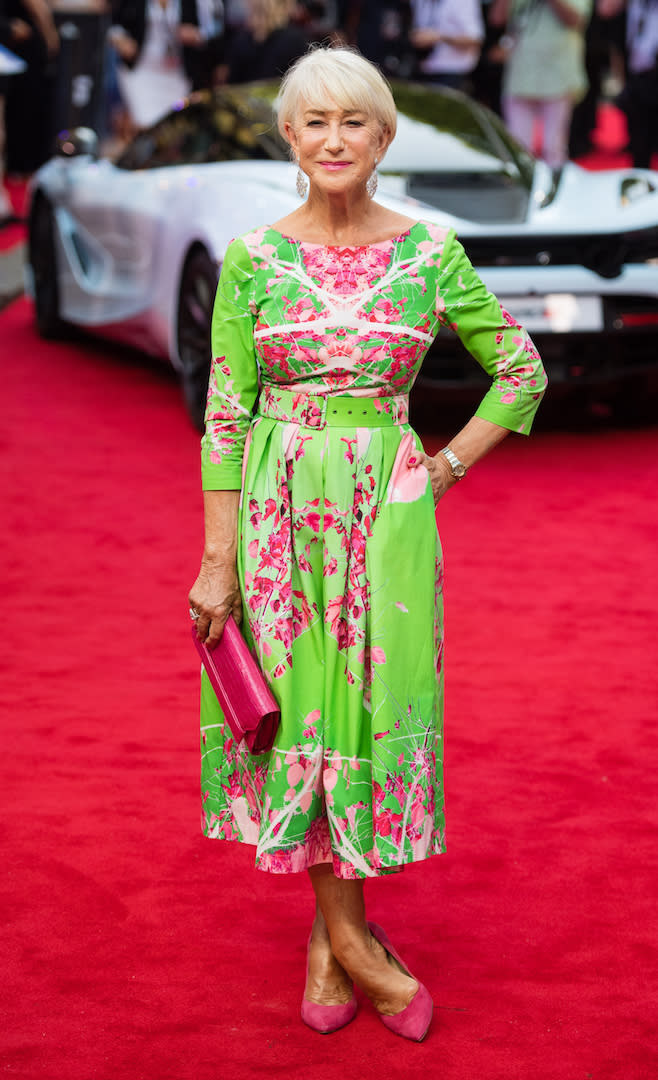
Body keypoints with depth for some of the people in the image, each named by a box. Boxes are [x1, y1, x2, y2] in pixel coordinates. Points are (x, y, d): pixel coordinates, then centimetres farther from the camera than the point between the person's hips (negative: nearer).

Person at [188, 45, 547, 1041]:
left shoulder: (430, 254, -1)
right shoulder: (251, 260, -1)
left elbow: (524, 372, 9)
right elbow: (225, 413, -1)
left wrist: (447, 466, 1)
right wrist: (217, 559, -4)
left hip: (386, 511, 0)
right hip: (279, 510, 0)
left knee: (373, 706, 2)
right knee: (299, 703, 4)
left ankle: (331, 936, 19)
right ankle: (348, 934, 17)